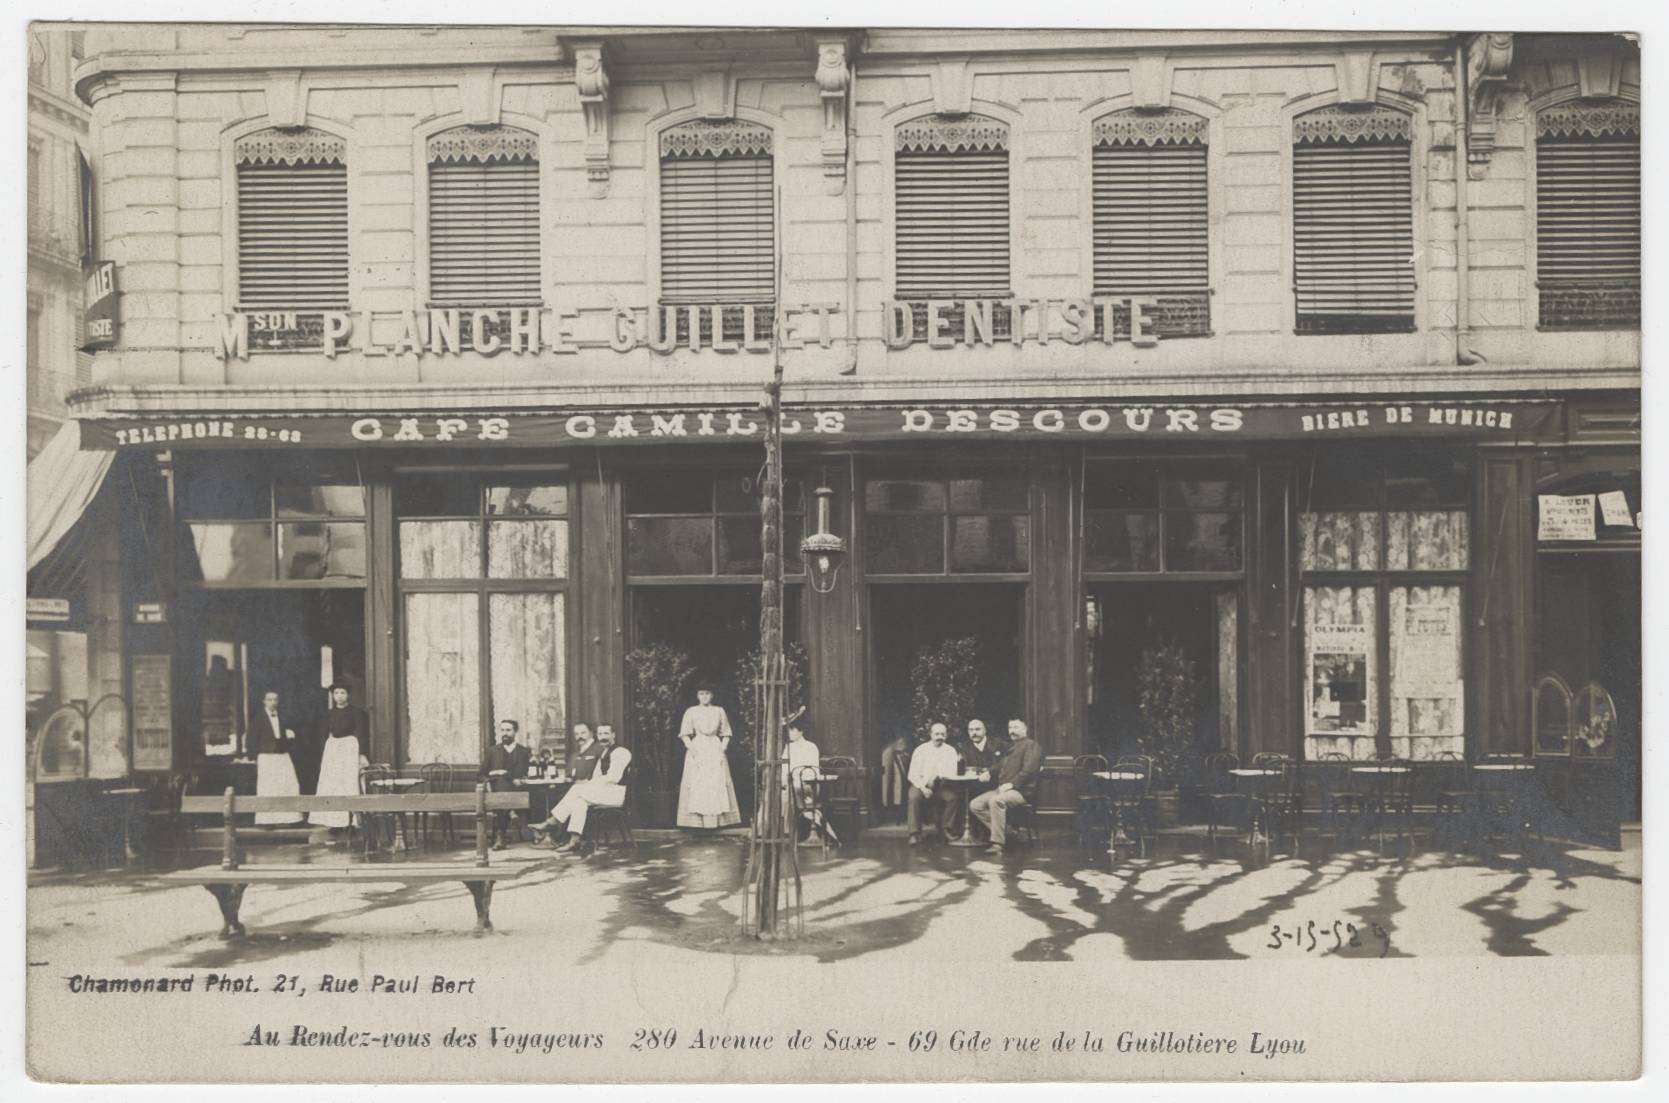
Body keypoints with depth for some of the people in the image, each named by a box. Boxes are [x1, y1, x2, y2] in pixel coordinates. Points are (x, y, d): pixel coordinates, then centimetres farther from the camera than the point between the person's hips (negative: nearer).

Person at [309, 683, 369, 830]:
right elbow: (326, 735, 15)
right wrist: (322, 756, 11)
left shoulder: (355, 711, -1)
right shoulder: (329, 713, 12)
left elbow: (361, 734, -6)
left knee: (349, 783, -8)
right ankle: (330, 821, 2)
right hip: (332, 749, 5)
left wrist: (362, 754, -15)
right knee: (329, 785, 0)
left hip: (350, 748, -5)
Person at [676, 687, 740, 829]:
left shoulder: (719, 711, 9)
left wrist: (723, 748, -2)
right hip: (697, 749, -1)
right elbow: (685, 734, 3)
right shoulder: (691, 712, 5)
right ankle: (696, 821, -7)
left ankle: (716, 821, -4)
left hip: (715, 750, 1)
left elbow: (726, 734, 12)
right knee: (696, 787, -7)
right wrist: (691, 748, -10)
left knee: (718, 785, -5)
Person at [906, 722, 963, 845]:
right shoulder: (921, 750, 3)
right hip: (922, 784, -1)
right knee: (914, 797, -32)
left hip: (941, 786, 1)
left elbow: (952, 774, -2)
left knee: (953, 797, -29)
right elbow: (913, 774, -2)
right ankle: (915, 834, -27)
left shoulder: (950, 751, 7)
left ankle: (946, 830, -15)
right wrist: (923, 788, -18)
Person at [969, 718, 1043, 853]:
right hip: (1002, 789, 9)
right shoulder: (1010, 747, 26)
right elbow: (1000, 767, 31)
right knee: (975, 805, -7)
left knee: (996, 801, -37)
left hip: (1021, 791, -9)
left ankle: (998, 844, -34)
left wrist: (1011, 784, -22)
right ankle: (1004, 831, -6)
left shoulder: (1031, 745, -1)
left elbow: (1029, 770, -14)